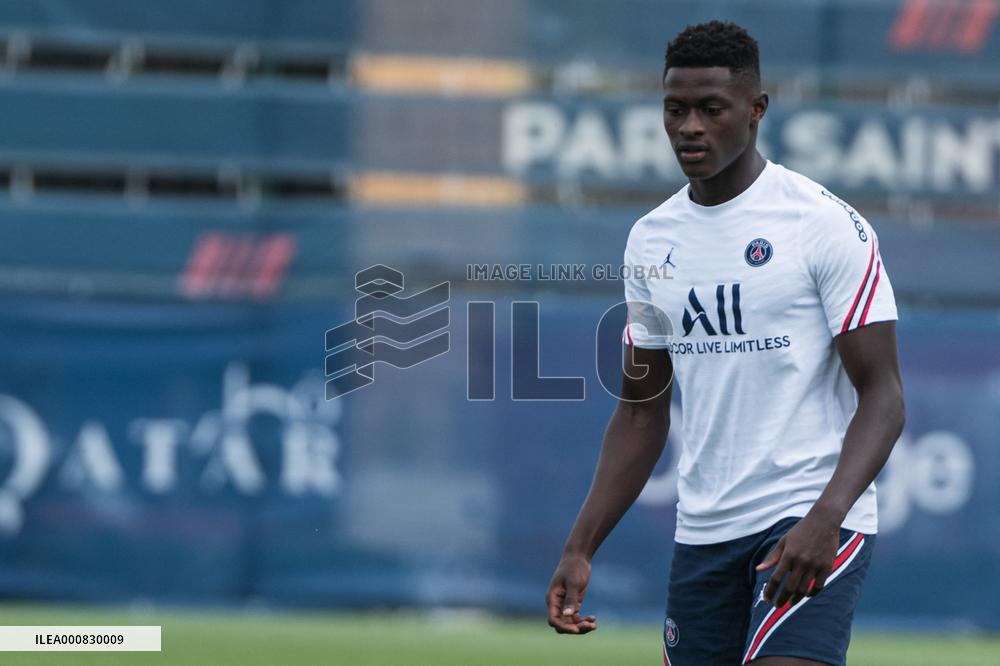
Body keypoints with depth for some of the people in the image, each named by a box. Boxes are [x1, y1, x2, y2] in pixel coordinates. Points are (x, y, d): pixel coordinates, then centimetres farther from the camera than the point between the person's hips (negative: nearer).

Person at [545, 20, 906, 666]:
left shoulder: (828, 225, -8)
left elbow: (882, 394, -11)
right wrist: (580, 548, 9)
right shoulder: (651, 241, 10)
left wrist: (825, 516, -26)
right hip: (703, 533, 6)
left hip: (812, 522, -6)